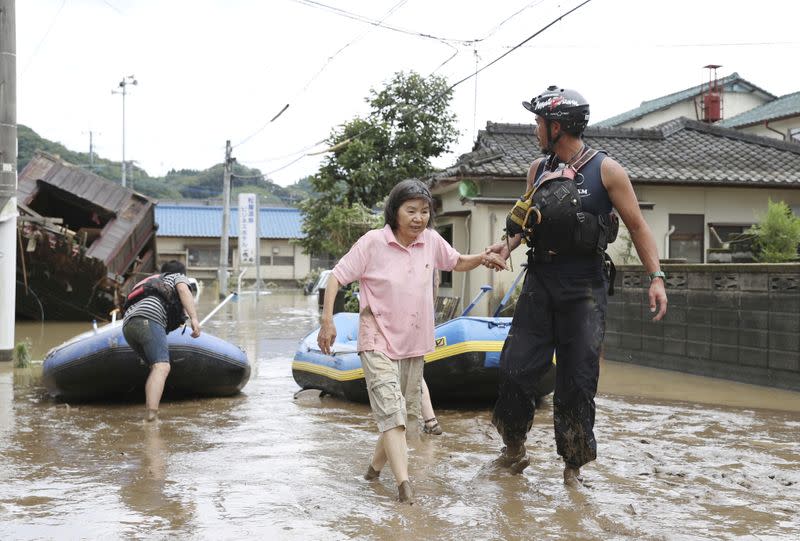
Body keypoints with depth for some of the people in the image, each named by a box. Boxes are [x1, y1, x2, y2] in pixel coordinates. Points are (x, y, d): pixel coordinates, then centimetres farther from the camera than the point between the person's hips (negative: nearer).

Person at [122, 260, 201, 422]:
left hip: (128, 324, 8)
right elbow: (183, 290, 0)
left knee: (156, 366, 18)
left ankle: (149, 410, 3)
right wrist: (194, 318, -12)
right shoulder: (179, 278, 24)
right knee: (162, 368, -21)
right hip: (148, 319, -8)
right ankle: (152, 414, -40)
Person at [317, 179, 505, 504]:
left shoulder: (431, 241, -2)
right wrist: (327, 321, -19)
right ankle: (404, 484, -24)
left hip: (414, 343, 6)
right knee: (391, 412, -18)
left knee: (404, 412, 16)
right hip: (378, 342, -6)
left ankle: (376, 467, 36)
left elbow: (457, 263, 17)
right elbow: (337, 277, -10)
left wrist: (482, 258, -3)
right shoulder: (373, 242, -14)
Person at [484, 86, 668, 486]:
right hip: (540, 283, 4)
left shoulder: (606, 171, -5)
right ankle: (513, 450, 18)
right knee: (515, 369, 0)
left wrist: (656, 277, -12)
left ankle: (573, 464, 15)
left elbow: (637, 226, -3)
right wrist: (508, 244, -2)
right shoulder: (538, 170, 9)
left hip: (585, 290, -4)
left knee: (577, 381, 1)